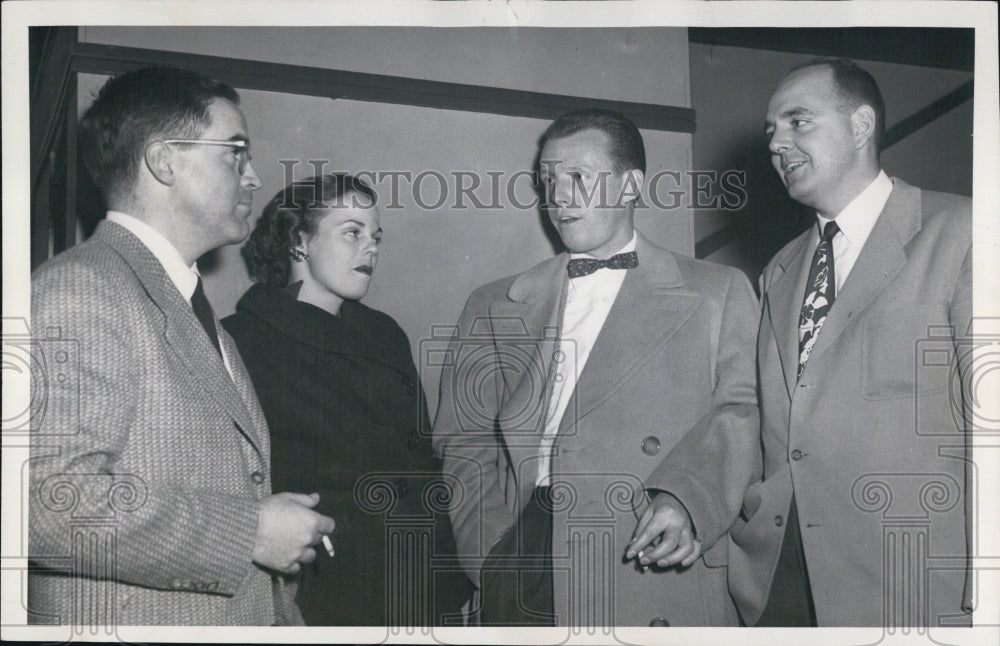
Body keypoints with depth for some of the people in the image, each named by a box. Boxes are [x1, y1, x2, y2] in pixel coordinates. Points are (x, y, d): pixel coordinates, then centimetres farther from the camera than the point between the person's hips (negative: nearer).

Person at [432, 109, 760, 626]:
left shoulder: (718, 293, 11)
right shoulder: (494, 306, 16)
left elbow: (740, 409, 1)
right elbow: (462, 443, 13)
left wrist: (687, 499, -17)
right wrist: (494, 557, -1)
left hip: (656, 572, -1)